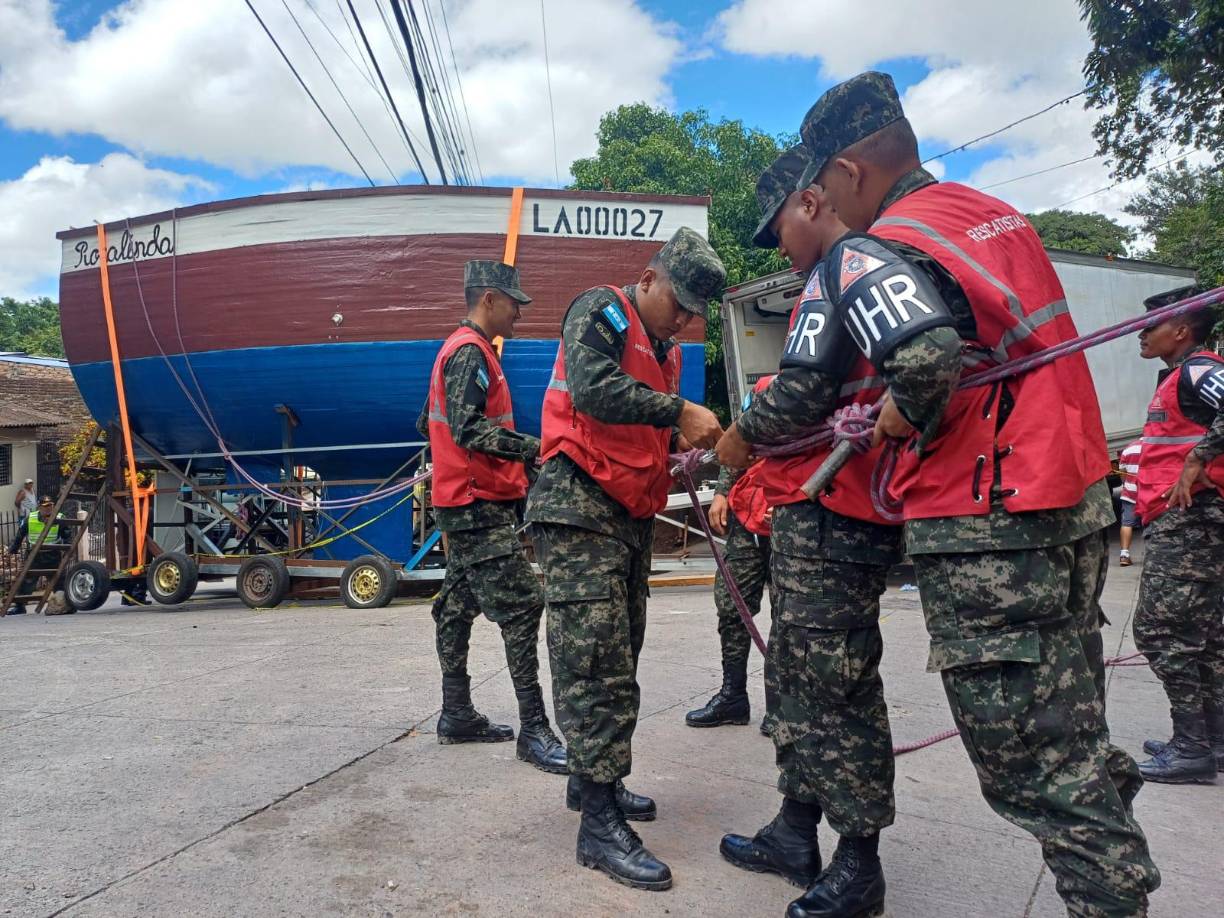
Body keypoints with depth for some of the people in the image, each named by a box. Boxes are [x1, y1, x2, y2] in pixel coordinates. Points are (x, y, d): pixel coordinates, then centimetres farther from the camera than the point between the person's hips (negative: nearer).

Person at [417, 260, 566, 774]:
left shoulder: (459, 349, 19)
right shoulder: (471, 352, -12)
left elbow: (428, 423, 23)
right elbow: (468, 428, -23)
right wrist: (534, 448, -25)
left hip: (464, 505, 11)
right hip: (480, 506, -11)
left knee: (459, 606, 13)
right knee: (521, 606, -12)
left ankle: (457, 715, 22)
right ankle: (534, 730, -10)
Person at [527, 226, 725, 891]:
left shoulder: (664, 349, 21)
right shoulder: (601, 311, -5)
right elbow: (592, 389, -23)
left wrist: (684, 442, 5)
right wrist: (677, 411, -24)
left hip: (631, 517, 10)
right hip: (580, 509, -9)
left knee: (618, 657, 14)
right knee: (596, 661, -11)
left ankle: (592, 780, 28)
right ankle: (599, 824, -6)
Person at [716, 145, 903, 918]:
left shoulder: (838, 268, -10)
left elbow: (804, 390, -20)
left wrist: (741, 436, -3)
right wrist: (761, 442, 15)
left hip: (826, 511, -10)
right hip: (853, 505, 10)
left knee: (834, 684, -3)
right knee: (806, 673, 16)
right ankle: (797, 832, 27)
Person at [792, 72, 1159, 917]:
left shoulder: (866, 251, -13)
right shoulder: (994, 212, 14)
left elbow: (927, 357, -31)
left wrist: (903, 418, -10)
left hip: (986, 533, -9)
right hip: (1079, 500, 9)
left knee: (1030, 763, 1)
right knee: (1072, 735, 20)